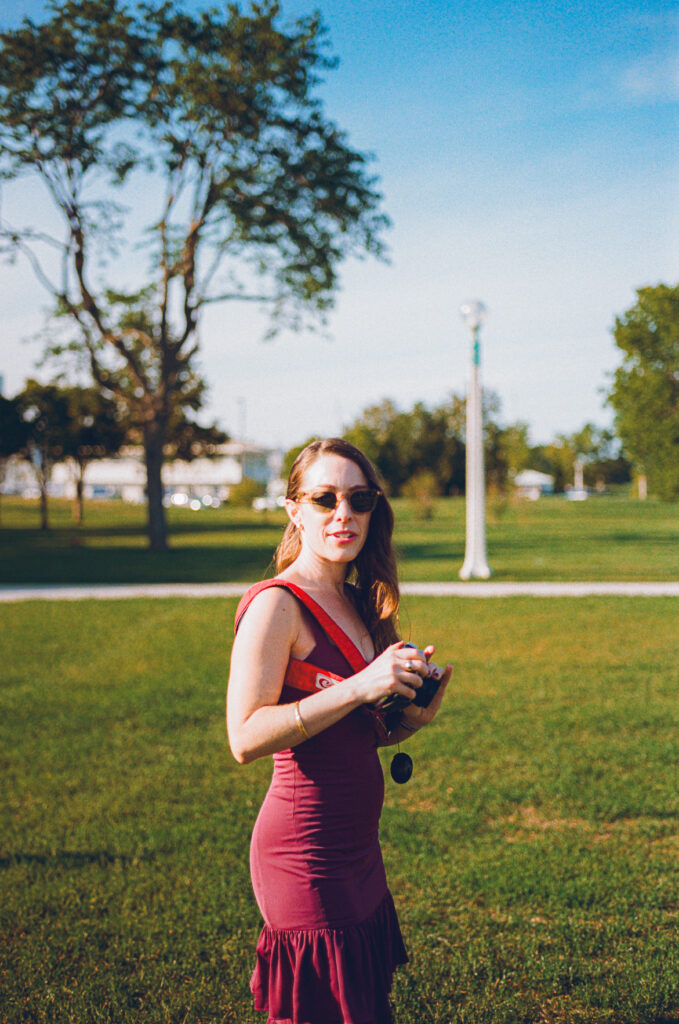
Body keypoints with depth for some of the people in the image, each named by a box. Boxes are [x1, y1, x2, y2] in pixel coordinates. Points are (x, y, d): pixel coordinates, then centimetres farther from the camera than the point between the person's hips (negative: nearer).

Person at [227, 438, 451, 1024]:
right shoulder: (276, 605, -14)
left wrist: (414, 716, -2)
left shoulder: (356, 604, 11)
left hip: (357, 852, 9)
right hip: (307, 859, -8)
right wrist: (359, 687, -25)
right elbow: (245, 739, -22)